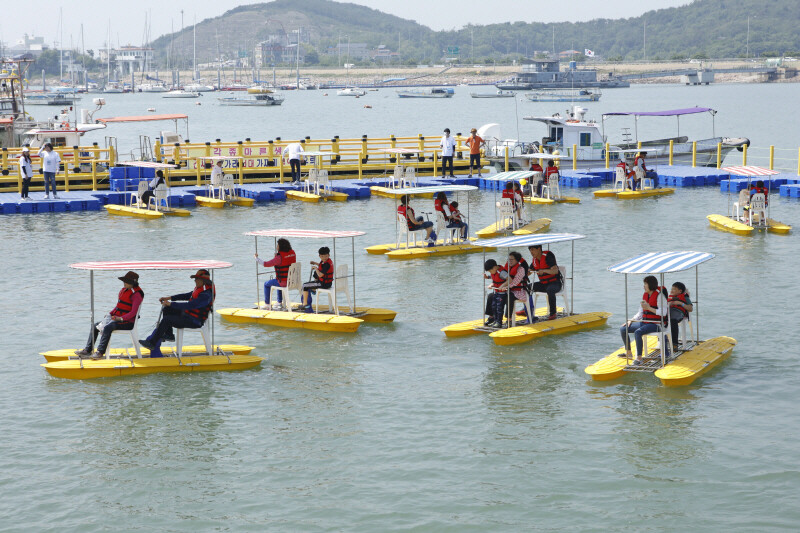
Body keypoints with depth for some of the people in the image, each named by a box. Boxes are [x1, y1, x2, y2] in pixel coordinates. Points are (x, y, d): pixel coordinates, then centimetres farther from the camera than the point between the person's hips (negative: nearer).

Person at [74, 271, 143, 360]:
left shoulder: (136, 294, -13)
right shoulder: (123, 290, 15)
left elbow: (133, 312, -19)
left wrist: (121, 318, -26)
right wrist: (110, 314, 8)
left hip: (128, 322, -10)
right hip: (116, 318, 10)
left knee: (107, 327, -33)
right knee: (95, 326, 1)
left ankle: (100, 352, -32)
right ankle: (87, 350, -1)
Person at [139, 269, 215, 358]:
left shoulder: (206, 295, -26)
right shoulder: (200, 289, 7)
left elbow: (189, 305, -31)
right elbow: (187, 295, 20)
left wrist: (170, 304, -26)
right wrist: (169, 298, 13)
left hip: (194, 322, -10)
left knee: (166, 320, -21)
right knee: (166, 309, 14)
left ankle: (152, 343, -15)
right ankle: (169, 335, 19)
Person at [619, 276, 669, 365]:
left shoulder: (659, 296, -11)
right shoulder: (645, 295, 13)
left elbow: (663, 313, -19)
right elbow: (640, 313, 19)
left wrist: (649, 308, -20)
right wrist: (631, 320, 5)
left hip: (656, 324, -9)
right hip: (644, 322, 9)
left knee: (637, 332, -35)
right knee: (623, 329, 2)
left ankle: (639, 358, -32)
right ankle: (628, 353, 12)